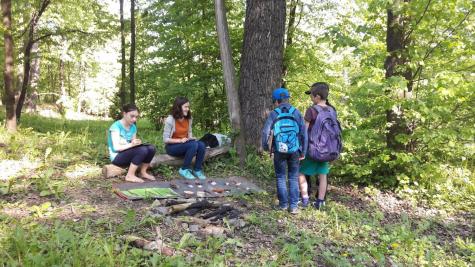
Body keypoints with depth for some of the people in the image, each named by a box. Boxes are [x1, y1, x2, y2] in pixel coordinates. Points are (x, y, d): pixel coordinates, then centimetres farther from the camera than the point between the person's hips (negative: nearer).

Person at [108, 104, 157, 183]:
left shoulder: (133, 127, 5)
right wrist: (131, 144, -34)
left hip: (129, 154, 7)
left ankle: (143, 172, -1)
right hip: (117, 157, -7)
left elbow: (133, 143, 5)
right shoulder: (116, 126, -16)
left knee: (151, 148, -14)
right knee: (142, 150, -29)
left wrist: (137, 143, -17)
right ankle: (130, 175, -19)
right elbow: (116, 147, -23)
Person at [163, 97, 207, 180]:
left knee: (201, 145, -23)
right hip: (172, 146, -6)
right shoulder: (170, 120, -17)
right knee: (193, 145, -32)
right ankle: (184, 170, -14)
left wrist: (191, 138, -7)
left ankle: (197, 170, -7)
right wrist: (180, 140, -26)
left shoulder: (188, 119, 1)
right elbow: (165, 139, -15)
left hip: (185, 144, 6)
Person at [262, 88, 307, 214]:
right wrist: (303, 152, 3)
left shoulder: (273, 114, -7)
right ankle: (293, 206, 6)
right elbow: (303, 133, -5)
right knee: (293, 178, 10)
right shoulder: (296, 113, -3)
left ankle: (283, 204, 16)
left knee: (281, 177, 14)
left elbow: (265, 133, -7)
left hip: (279, 151, -1)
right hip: (294, 151, 1)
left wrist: (266, 147, 11)